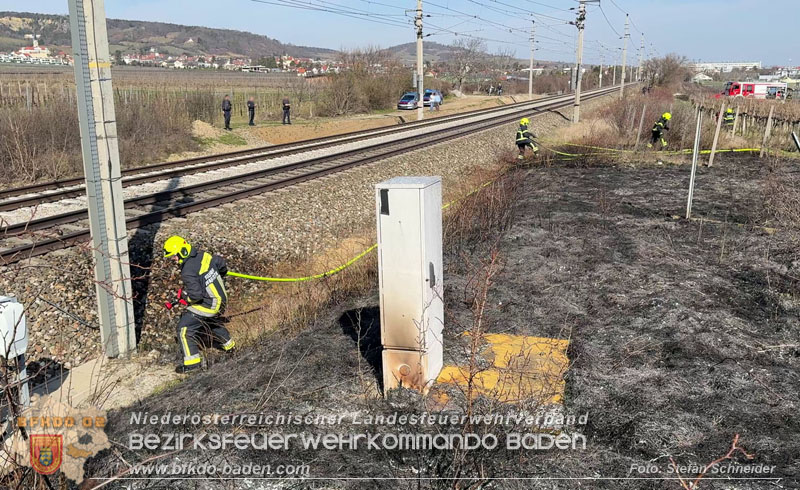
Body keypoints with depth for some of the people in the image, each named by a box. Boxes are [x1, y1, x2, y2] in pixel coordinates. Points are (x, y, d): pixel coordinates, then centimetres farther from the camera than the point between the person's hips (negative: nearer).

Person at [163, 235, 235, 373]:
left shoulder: (188, 272, -25)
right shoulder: (204, 255, -3)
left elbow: (196, 295, -28)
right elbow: (221, 264, 11)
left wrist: (185, 297, -7)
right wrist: (216, 277, 29)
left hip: (208, 305, -9)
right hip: (222, 299, 9)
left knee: (184, 327, -2)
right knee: (212, 322, 34)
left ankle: (192, 361, -1)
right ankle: (228, 344, 53)